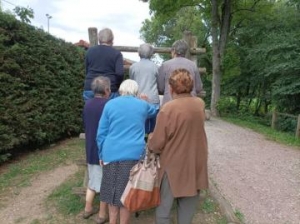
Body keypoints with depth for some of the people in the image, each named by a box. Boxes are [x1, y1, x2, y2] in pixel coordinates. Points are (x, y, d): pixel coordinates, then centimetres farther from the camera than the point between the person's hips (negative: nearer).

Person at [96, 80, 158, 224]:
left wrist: (102, 154, 13)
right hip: (134, 155, -1)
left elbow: (101, 133, 5)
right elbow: (154, 111, 31)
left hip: (111, 154, 1)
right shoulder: (142, 105, 6)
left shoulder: (110, 104, 5)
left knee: (113, 191, 16)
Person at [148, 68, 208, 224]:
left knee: (164, 207, 15)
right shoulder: (200, 104, -3)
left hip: (173, 166, -5)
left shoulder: (168, 109, -22)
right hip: (195, 165, 5)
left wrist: (150, 140, 4)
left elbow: (156, 144, -17)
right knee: (188, 207, 20)